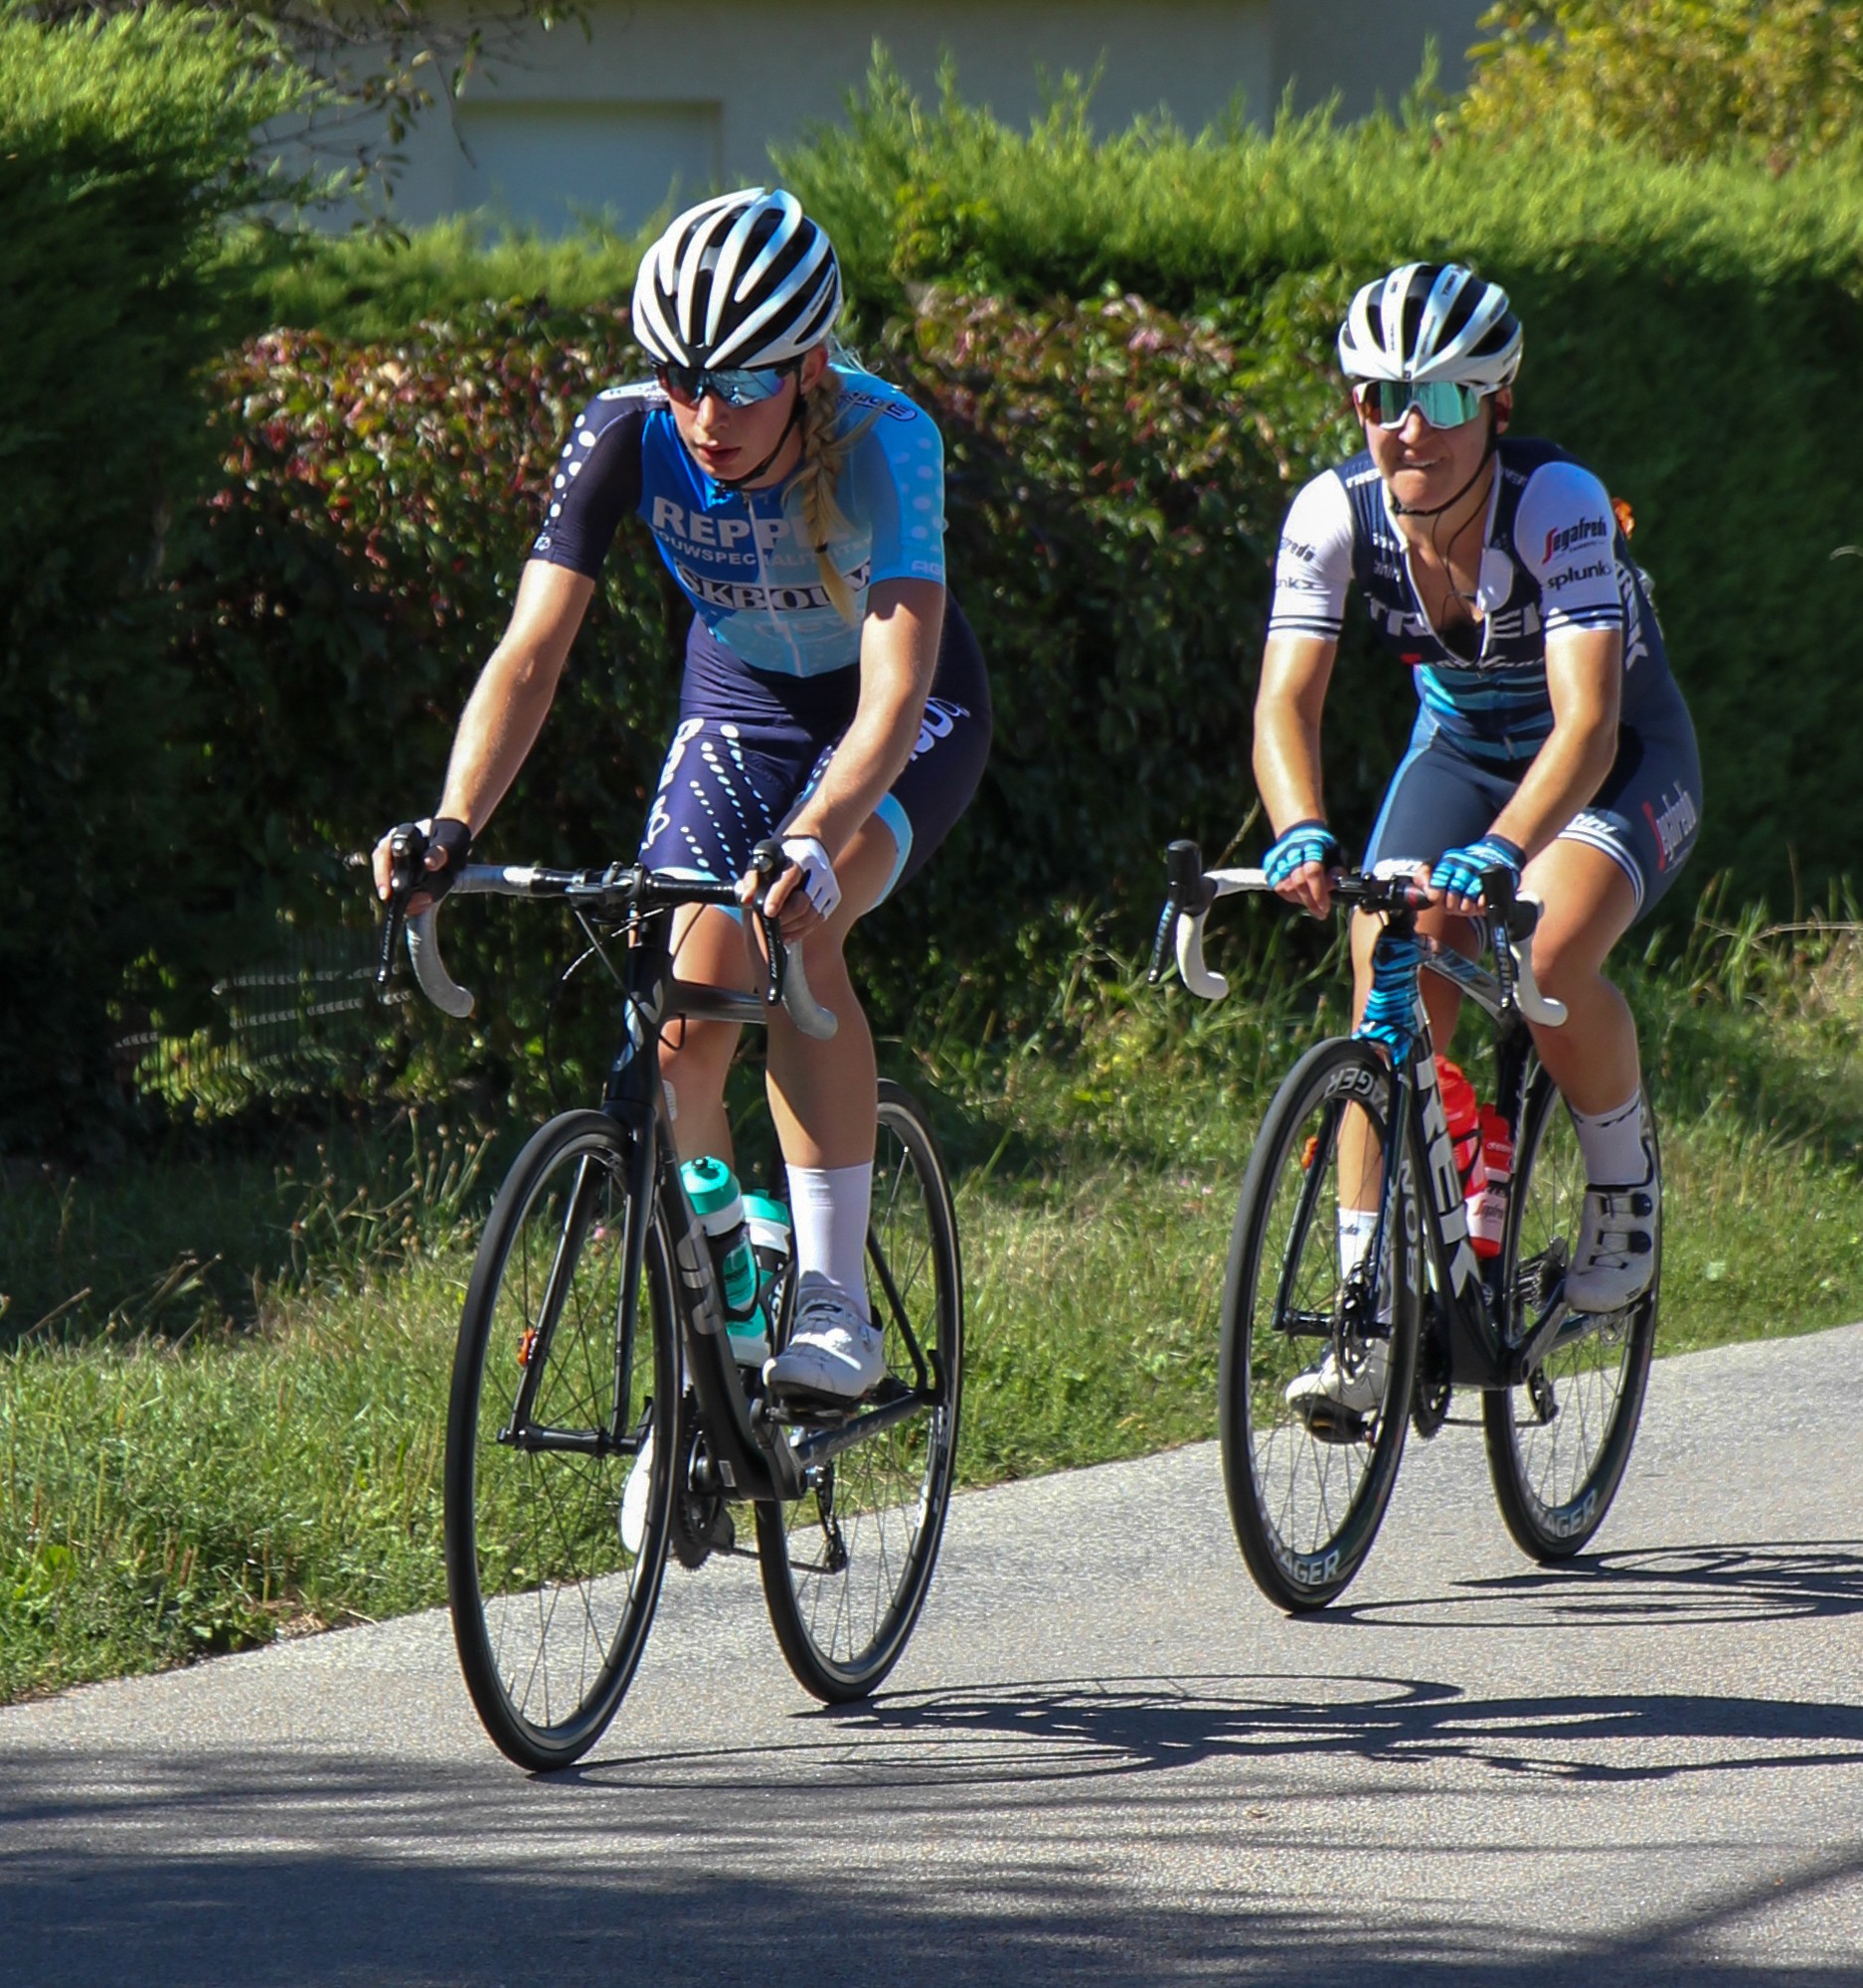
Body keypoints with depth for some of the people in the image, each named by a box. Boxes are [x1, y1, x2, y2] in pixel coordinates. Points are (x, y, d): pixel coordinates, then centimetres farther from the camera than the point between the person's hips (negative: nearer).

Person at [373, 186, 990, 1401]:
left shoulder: (887, 439, -34)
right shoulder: (627, 437, -25)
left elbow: (896, 688, -42)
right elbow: (532, 652, -29)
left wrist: (812, 841, -59)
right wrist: (454, 827, -44)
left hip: (901, 719, -4)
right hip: (740, 706, 4)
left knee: (797, 933, -31)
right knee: (687, 1019, -11)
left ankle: (836, 1306, -24)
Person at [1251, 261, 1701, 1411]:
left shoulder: (1558, 503, -32)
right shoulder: (1335, 513, -21)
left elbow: (1587, 721, -41)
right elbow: (1288, 698, -28)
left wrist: (1497, 852, -58)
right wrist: (1302, 832, -49)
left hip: (1623, 762, -4)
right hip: (1464, 749, 4)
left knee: (1551, 956, -30)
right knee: (1392, 973, -18)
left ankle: (1628, 1184, -1)